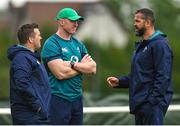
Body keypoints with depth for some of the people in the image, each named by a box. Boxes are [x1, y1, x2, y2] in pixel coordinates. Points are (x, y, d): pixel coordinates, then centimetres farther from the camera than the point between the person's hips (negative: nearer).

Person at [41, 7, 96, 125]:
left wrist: (73, 64, -13)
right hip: (59, 99, -7)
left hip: (77, 98, 7)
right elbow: (60, 73, -20)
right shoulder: (51, 44, -10)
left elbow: (93, 68, 3)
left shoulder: (78, 44, 13)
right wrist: (82, 66, -5)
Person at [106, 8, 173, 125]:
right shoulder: (141, 45, 19)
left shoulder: (160, 44, -12)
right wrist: (119, 81, 10)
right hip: (140, 102, 10)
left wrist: (153, 101, -23)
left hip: (152, 103, -10)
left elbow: (163, 77, -19)